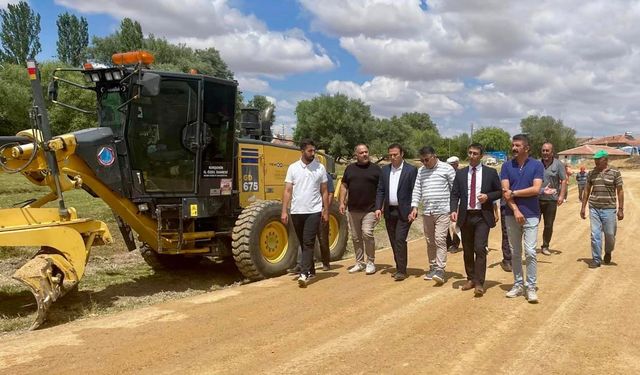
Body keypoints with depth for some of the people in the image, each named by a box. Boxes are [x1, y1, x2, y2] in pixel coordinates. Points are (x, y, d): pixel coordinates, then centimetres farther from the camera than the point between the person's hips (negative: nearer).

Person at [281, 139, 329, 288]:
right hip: (296, 212, 2)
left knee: (308, 243, -10)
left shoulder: (320, 168, 2)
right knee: (302, 243, 13)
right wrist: (284, 211, -6)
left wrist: (326, 210, 2)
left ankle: (304, 274, -13)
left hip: (314, 211, -2)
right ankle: (309, 269, 28)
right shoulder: (293, 168, 2)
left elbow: (324, 191, 6)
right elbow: (287, 191, 1)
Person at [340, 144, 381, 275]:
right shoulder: (350, 168, 10)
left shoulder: (375, 169, 1)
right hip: (353, 209, 4)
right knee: (355, 237, 9)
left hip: (370, 209, -4)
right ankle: (359, 263, 21)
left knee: (367, 233, -16)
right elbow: (344, 186, 14)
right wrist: (342, 202, 4)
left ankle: (371, 262, -1)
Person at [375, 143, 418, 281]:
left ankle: (402, 270, -3)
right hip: (389, 212, 5)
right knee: (394, 242, 10)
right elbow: (380, 190, 10)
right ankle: (399, 268, 21)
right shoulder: (385, 170, 10)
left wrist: (413, 210, -13)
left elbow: (414, 191, -7)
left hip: (404, 212, -5)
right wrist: (378, 208, -1)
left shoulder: (411, 170, -5)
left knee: (400, 240, -10)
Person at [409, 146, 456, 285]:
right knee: (430, 241, 11)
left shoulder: (447, 169, -4)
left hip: (443, 211, -5)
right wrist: (414, 207, 1)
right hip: (427, 212, 5)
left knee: (440, 240, -10)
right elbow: (417, 190, 11)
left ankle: (440, 270, -9)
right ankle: (432, 267, 21)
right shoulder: (421, 171, 10)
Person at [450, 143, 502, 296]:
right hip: (465, 216, 3)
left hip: (482, 216, -3)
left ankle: (479, 283, -6)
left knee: (480, 249, -12)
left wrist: (488, 196, -13)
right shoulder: (460, 173, 8)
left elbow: (500, 191, 7)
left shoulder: (490, 172, 3)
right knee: (467, 250, 10)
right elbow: (454, 194, 5)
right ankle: (470, 279, 25)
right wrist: (454, 210, -11)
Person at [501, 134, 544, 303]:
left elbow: (536, 189, -12)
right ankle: (518, 284, 20)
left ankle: (531, 287, 5)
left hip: (531, 215, -2)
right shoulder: (507, 166, 4)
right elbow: (505, 192, -4)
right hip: (511, 214, 3)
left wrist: (514, 193, -8)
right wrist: (515, 210, -14)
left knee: (530, 252, -5)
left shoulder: (537, 165, -1)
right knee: (515, 252, 9)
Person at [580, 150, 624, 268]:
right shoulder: (592, 173, 7)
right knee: (595, 235, 1)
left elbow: (620, 191, -1)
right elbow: (587, 190, 14)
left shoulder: (615, 173, -2)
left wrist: (620, 209, -5)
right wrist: (583, 207, 11)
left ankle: (608, 252, 35)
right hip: (594, 208, 2)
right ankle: (596, 260, 9)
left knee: (610, 234, 6)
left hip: (609, 209, -2)